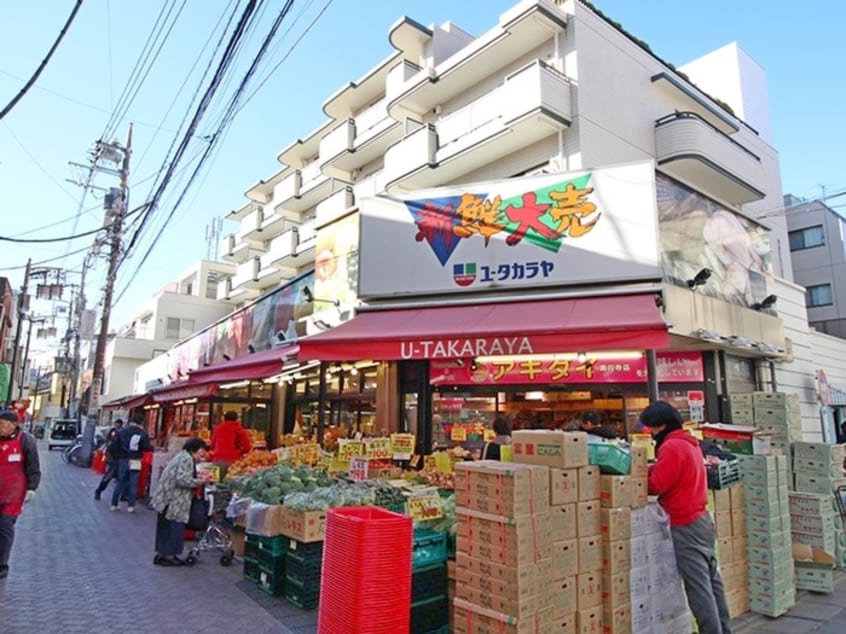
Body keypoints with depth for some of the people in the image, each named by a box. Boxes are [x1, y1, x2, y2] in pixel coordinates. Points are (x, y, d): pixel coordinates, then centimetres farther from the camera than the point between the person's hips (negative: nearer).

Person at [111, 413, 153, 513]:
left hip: (123, 460, 3)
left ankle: (114, 504, 15)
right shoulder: (143, 433, -8)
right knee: (133, 484, 3)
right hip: (135, 461, -3)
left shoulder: (122, 431, 2)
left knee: (120, 482, 13)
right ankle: (131, 506, 4)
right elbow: (147, 447, -10)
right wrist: (152, 447, 10)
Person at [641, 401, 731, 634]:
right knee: (711, 581, 16)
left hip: (686, 525, -10)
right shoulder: (689, 442, 12)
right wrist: (649, 470, 5)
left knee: (698, 587, -4)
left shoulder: (671, 447, -18)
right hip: (701, 518, 10)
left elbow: (656, 485, -19)